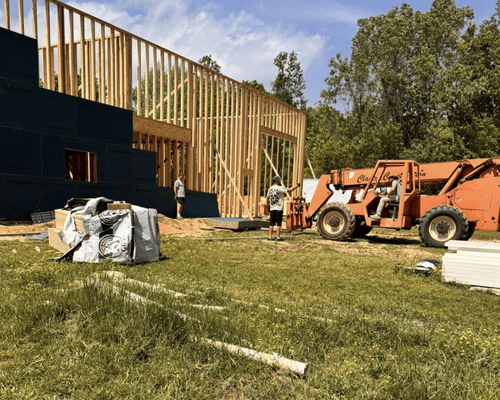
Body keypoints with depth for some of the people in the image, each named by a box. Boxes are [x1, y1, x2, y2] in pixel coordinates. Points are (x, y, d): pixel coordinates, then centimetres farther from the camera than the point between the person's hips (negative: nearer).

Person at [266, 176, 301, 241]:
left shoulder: (270, 189, 11)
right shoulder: (280, 188, -10)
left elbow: (267, 198, 20)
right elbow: (289, 190, -11)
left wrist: (268, 206, 30)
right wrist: (296, 186, 1)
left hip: (272, 209, 6)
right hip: (279, 209, -6)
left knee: (271, 223, 9)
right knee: (279, 223, 0)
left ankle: (270, 237, 10)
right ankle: (278, 237, 2)